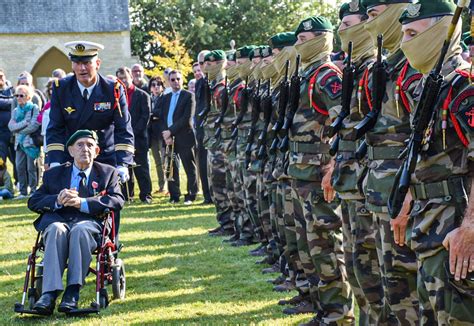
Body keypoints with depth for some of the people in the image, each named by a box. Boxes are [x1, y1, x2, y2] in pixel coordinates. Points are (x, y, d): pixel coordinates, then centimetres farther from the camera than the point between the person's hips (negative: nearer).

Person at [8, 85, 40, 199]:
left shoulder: (34, 108, -1)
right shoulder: (15, 111, 16)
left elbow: (34, 126, -13)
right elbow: (11, 126, 2)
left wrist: (18, 130, -6)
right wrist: (24, 123, -12)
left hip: (31, 142, -5)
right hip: (19, 143, 5)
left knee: (31, 168, -4)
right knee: (20, 167, 3)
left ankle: (33, 191, 1)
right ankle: (23, 192, 9)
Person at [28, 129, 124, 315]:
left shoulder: (108, 173, 20)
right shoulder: (54, 174, 24)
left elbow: (117, 201, 2)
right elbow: (33, 202, 14)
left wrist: (82, 202, -12)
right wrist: (57, 201, -8)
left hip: (89, 222, -1)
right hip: (58, 220, 1)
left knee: (80, 230, -38)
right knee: (57, 230, -36)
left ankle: (72, 293, -42)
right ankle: (49, 294, -47)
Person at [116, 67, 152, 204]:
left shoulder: (142, 95, 2)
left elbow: (145, 116, -5)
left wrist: (133, 132, -12)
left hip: (138, 138, -3)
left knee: (142, 169, -1)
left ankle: (146, 195, 3)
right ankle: (126, 195, 9)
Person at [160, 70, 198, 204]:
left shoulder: (189, 96, -2)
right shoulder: (166, 98, 16)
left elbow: (187, 118, -11)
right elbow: (163, 118, 11)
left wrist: (171, 131, -14)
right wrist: (167, 135, -5)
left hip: (184, 138, -5)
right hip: (169, 137, 5)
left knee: (190, 169, 0)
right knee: (171, 168, 5)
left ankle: (191, 196, 6)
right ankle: (174, 195, 13)